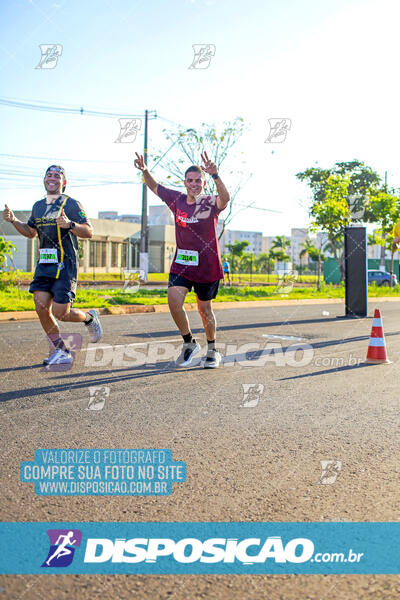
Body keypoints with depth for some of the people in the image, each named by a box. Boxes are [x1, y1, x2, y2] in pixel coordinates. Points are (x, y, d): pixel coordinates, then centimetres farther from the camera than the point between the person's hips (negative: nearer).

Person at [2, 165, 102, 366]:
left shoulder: (71, 204, -4)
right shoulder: (38, 206, 15)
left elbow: (89, 232, -9)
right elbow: (31, 231, 28)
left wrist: (70, 224, -27)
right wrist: (13, 220, 11)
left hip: (65, 265, -6)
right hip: (44, 264, 6)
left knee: (60, 313, -10)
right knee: (41, 306, -5)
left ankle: (89, 318, 23)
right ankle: (60, 351, 10)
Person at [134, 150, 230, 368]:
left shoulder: (210, 203, -13)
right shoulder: (177, 199, 2)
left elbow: (225, 199, -36)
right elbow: (155, 187, 16)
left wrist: (215, 175, -52)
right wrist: (145, 171, -4)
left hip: (207, 266, -3)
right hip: (181, 263, 4)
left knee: (204, 310, 8)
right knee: (174, 302, -15)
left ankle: (212, 351, 31)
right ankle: (189, 343, 9)